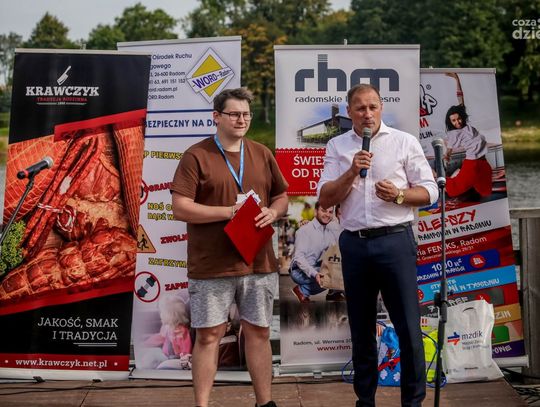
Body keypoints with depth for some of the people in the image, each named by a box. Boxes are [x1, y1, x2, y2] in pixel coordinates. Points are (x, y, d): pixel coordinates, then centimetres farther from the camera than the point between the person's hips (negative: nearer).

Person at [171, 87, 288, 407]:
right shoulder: (196, 156, -5)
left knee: (259, 332, 12)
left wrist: (272, 212, -6)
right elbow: (180, 208, -11)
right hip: (212, 265, -4)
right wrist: (229, 212, -17)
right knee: (208, 335, 3)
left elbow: (282, 198, 17)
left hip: (258, 262, 5)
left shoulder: (262, 154, 11)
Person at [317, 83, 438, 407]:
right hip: (354, 244, 3)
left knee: (408, 327, -1)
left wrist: (399, 194, -17)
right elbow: (325, 199, 2)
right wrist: (352, 172, -13)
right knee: (361, 328, 13)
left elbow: (430, 191, 1)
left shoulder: (404, 141, 3)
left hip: (395, 240, -2)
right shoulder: (337, 146, 8)